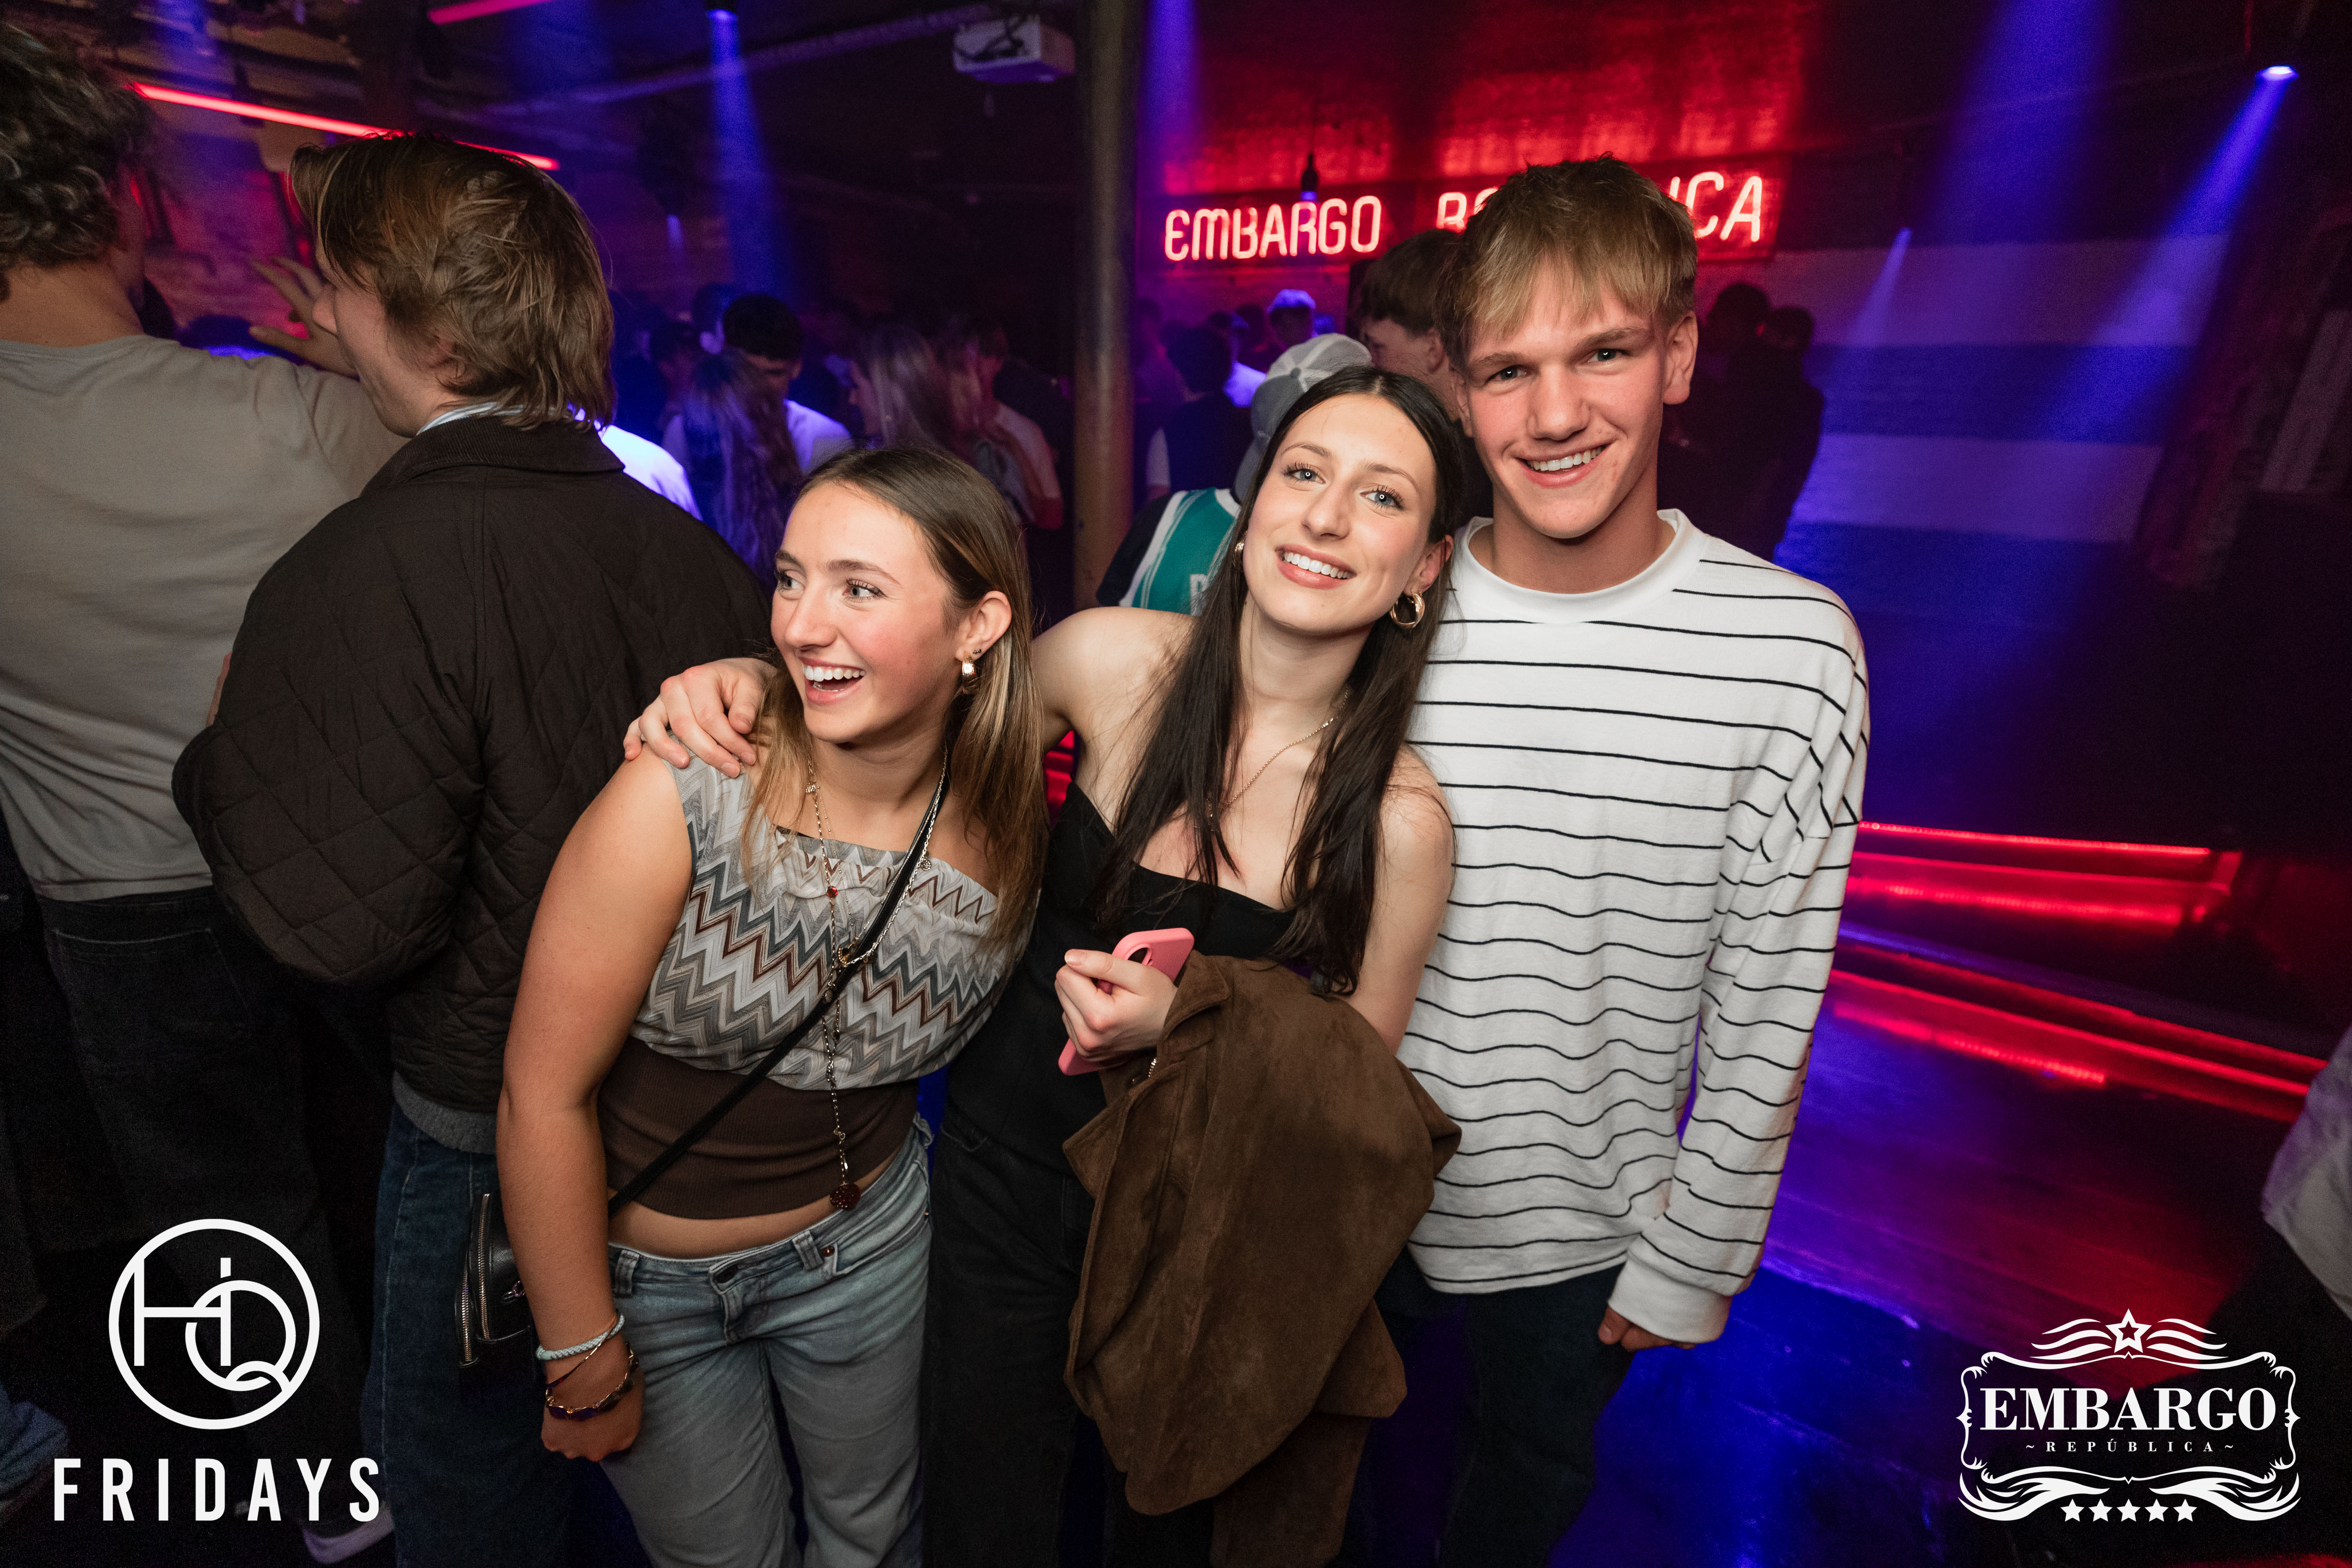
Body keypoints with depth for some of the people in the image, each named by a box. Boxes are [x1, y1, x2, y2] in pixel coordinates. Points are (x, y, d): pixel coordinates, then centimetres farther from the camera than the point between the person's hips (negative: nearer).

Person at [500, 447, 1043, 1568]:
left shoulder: (1011, 825, -18)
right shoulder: (681, 798, -29)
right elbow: (545, 1094, -20)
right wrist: (584, 1361, -12)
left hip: (868, 1238, 3)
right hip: (643, 1264, -2)